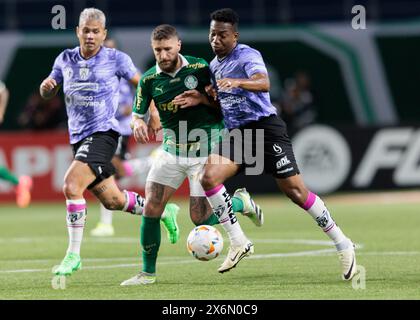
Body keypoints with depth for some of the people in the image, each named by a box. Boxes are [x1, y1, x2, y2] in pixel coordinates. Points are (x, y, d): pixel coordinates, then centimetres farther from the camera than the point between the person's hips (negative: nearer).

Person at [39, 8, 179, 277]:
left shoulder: (116, 59, -5)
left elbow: (142, 84, 5)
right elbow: (49, 94, 16)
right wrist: (46, 87, -7)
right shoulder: (65, 59, 8)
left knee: (71, 186, -25)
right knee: (113, 201, 12)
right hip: (79, 138, 6)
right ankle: (163, 212, 37)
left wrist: (153, 116, -2)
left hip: (103, 134, -6)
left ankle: (73, 255, -18)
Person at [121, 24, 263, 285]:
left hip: (204, 150, -3)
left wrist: (200, 98, -21)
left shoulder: (199, 68, -10)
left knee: (200, 218, -7)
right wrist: (138, 123, -20)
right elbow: (137, 114, 4)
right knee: (151, 208, -8)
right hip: (171, 150, 3)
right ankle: (148, 272, 5)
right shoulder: (149, 79, -3)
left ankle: (241, 203, 24)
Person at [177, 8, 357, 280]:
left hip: (266, 127, -7)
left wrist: (237, 82, -48)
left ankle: (343, 245, 4)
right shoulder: (214, 65, 15)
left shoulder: (248, 56, -10)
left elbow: (264, 84, -30)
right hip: (237, 133, 7)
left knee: (295, 191, -9)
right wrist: (201, 98, 10)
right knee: (209, 177, -18)